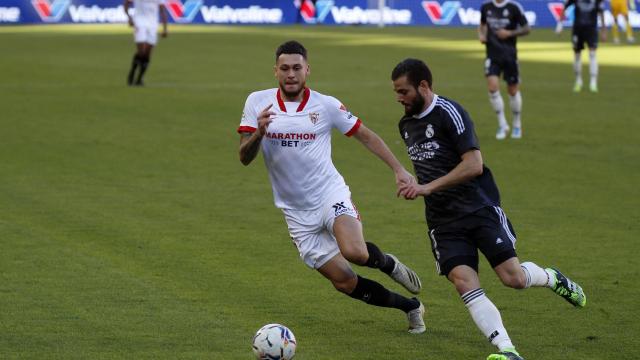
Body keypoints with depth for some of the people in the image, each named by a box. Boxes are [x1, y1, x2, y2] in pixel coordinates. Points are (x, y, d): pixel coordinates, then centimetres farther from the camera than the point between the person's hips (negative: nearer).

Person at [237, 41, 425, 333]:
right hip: (297, 214, 2)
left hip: (331, 196, -2)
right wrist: (259, 133, -26)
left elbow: (366, 136, 5)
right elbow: (245, 158, -6)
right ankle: (410, 306, 20)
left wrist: (398, 169, -2)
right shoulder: (257, 103, -3)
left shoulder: (326, 105, -6)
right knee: (344, 282, -1)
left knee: (354, 252, -32)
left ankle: (388, 263, 4)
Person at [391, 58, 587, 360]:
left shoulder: (448, 112, -12)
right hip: (443, 221, 6)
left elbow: (473, 165, -20)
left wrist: (428, 187, -23)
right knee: (463, 282, -17)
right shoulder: (406, 125, 14)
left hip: (479, 208, -6)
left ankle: (553, 278, 23)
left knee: (513, 277, -12)